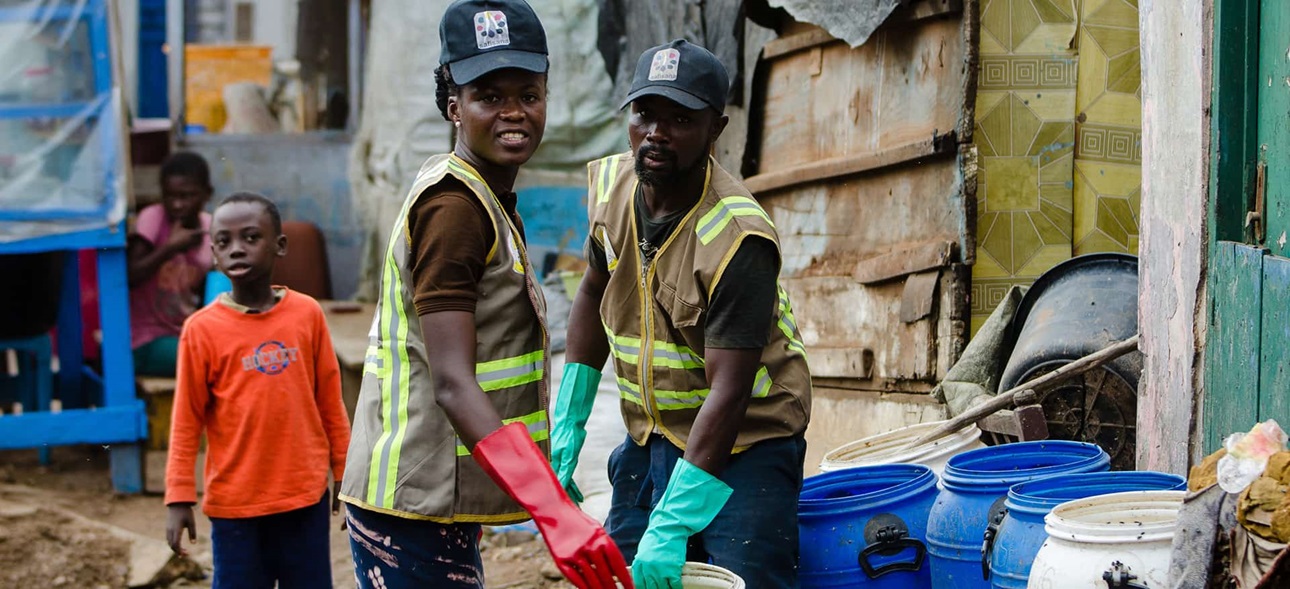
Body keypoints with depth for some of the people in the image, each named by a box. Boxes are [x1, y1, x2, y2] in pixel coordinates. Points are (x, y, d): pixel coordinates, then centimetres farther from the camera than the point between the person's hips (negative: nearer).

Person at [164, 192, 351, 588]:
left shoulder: (307, 314, -1)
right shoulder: (202, 329, -6)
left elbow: (330, 402, 7)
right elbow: (186, 422, -2)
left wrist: (345, 473, 11)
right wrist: (179, 499, -3)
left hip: (306, 496, 2)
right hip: (234, 503, -2)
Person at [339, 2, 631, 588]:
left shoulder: (485, 199, 14)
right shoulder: (454, 207, -17)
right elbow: (452, 384, -25)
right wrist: (556, 514, -33)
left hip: (440, 502, 10)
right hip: (416, 511, -10)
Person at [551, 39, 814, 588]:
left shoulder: (739, 238, -26)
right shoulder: (611, 185, -5)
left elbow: (728, 392, -29)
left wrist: (671, 526, -33)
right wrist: (567, 421, 9)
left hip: (742, 445, -6)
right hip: (649, 440, 6)